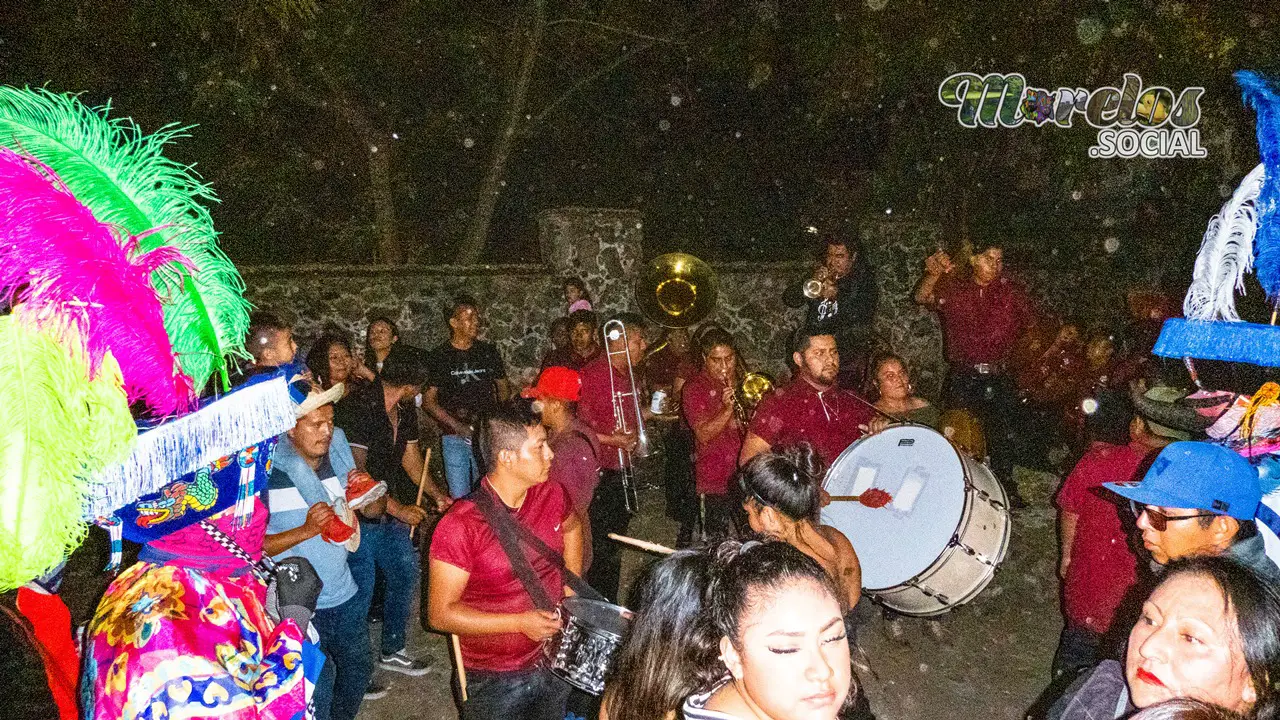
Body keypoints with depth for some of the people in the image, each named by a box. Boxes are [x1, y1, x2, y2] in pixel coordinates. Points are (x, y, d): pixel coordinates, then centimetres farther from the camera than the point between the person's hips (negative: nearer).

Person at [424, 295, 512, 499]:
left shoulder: (489, 352, 8)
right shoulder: (439, 357, 1)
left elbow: (503, 388, 17)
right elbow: (429, 400, 0)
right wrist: (458, 427, -11)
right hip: (455, 438, -2)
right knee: (459, 497, 1)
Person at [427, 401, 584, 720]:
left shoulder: (553, 495, -7)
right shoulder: (460, 525, -24)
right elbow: (441, 614, -19)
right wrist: (519, 623, -25)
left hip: (555, 664, 5)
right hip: (495, 681, -5)